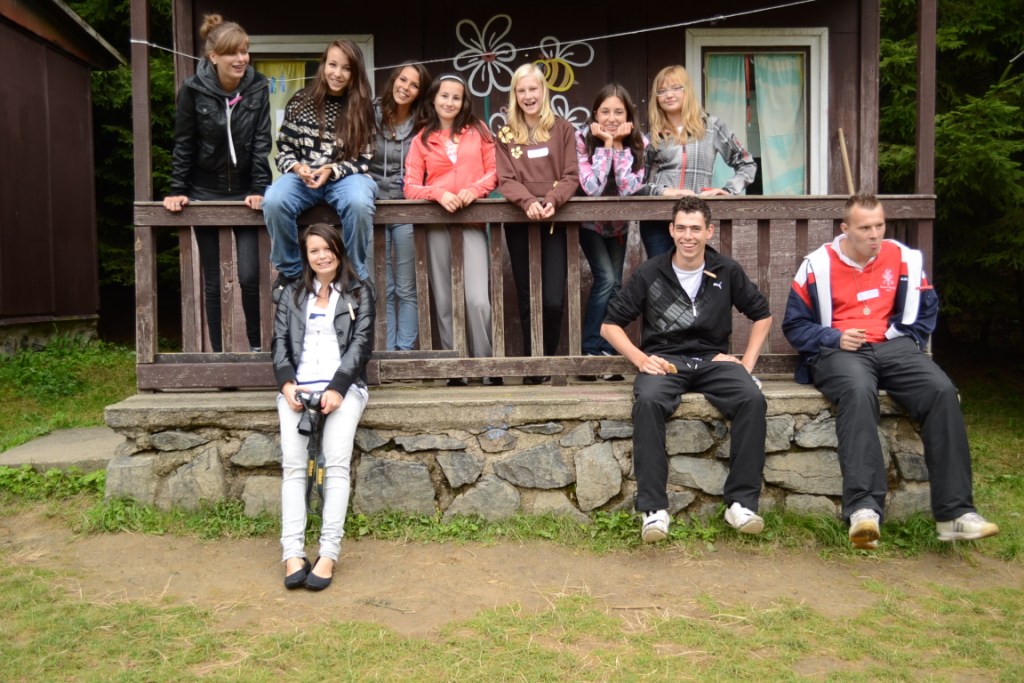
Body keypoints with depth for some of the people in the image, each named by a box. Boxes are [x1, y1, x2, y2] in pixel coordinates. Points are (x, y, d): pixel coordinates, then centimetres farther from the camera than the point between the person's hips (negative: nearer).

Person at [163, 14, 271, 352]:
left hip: (244, 193, 0)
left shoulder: (257, 87, -6)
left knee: (250, 276, -7)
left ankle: (256, 346, 13)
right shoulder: (193, 90, -9)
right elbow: (184, 145, -2)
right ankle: (219, 351, 17)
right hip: (206, 194, 0)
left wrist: (259, 190, -11)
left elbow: (261, 143, -5)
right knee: (214, 281, 5)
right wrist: (177, 192, -4)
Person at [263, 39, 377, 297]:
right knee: (273, 201, -31)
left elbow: (363, 159, 0)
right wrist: (297, 168, -16)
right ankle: (290, 271, -6)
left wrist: (331, 170, -17)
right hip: (303, 176, 1)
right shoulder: (300, 101, 4)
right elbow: (284, 149, 7)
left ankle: (355, 273, -12)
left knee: (358, 203, -37)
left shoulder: (361, 107, 3)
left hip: (345, 177, -1)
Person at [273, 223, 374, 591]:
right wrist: (287, 383, -6)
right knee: (292, 462, -20)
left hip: (342, 385, -2)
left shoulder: (360, 291, 15)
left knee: (336, 461, -24)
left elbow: (362, 341, 4)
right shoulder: (292, 294, 23)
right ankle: (293, 553, -24)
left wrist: (338, 387, -10)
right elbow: (280, 341, 13)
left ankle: (329, 554, -24)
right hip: (298, 386, 2)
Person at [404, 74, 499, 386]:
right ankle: (455, 371, 11)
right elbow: (410, 187, 4)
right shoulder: (421, 140, 12)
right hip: (437, 223, 1)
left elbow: (494, 171, 7)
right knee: (445, 303, 3)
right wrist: (438, 193, -14)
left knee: (477, 299, -15)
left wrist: (473, 190, -11)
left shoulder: (477, 131, 12)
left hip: (472, 220, -1)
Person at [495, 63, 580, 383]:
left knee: (553, 300, -10)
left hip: (556, 221, -1)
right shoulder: (505, 135, 10)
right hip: (519, 222, 1)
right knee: (528, 300, 4)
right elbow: (506, 181, -1)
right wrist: (528, 202, -21)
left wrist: (552, 201, -20)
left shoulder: (563, 129, 8)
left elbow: (571, 176, 0)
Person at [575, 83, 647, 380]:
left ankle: (608, 353, 12)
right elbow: (592, 188, -31)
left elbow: (629, 188, -26)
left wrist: (620, 144, -29)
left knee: (615, 284, 2)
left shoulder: (639, 142, -14)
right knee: (606, 279, -18)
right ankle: (590, 351, -9)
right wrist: (605, 143, -31)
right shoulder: (583, 138, -20)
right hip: (589, 222, -3)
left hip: (619, 222, 3)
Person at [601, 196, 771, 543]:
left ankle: (741, 502, -20)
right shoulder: (650, 273, 1)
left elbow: (762, 315, 18)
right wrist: (640, 358, -10)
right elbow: (610, 324, 5)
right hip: (664, 361, -2)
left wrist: (747, 362, 5)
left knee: (753, 398, -29)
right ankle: (653, 508, -30)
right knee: (647, 401, -36)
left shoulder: (727, 271, 6)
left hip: (713, 360, 2)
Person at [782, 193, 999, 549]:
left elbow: (926, 310, 23)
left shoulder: (905, 259, 11)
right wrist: (834, 338, -9)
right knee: (858, 392, -38)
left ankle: (955, 513, -23)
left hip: (893, 347, 3)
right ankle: (863, 508, -45)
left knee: (942, 391, -26)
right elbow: (794, 324, 6)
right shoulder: (818, 264, 3)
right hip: (838, 350, -3)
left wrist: (909, 340, 6)